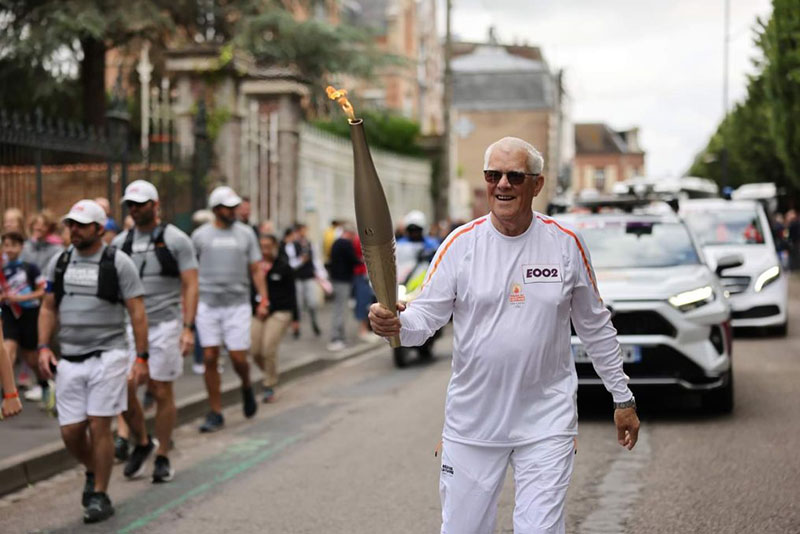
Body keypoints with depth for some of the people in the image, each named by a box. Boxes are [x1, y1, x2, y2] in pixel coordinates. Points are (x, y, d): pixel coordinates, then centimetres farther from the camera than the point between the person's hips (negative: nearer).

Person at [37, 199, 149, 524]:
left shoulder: (118, 263, -5)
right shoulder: (59, 263, 8)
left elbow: (137, 312, -5)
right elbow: (48, 308, 13)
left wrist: (142, 357, -10)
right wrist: (44, 347, 0)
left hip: (107, 356, -4)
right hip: (70, 360, 4)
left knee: (99, 426, -6)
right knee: (70, 431, 4)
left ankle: (100, 496, 7)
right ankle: (93, 473, 33)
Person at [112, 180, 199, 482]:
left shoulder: (175, 240, -3)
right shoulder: (121, 243, 9)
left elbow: (190, 286, -6)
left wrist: (187, 328, -15)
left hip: (164, 324, -4)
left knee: (162, 392, 2)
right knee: (123, 387, -5)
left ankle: (162, 457, 14)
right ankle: (142, 443, 19)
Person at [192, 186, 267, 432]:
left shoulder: (245, 233, 5)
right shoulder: (200, 235, 3)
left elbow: (255, 270, 7)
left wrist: (263, 299, -3)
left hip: (237, 304, 0)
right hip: (207, 304, 0)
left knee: (238, 358, -5)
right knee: (210, 358, 0)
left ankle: (247, 387, 29)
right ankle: (215, 413, 9)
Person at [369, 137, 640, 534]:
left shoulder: (566, 244, -2)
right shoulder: (461, 244, -4)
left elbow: (596, 328, 8)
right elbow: (425, 315, -7)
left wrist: (622, 398, 10)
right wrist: (395, 324, -31)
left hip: (546, 423, -1)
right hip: (472, 420, 1)